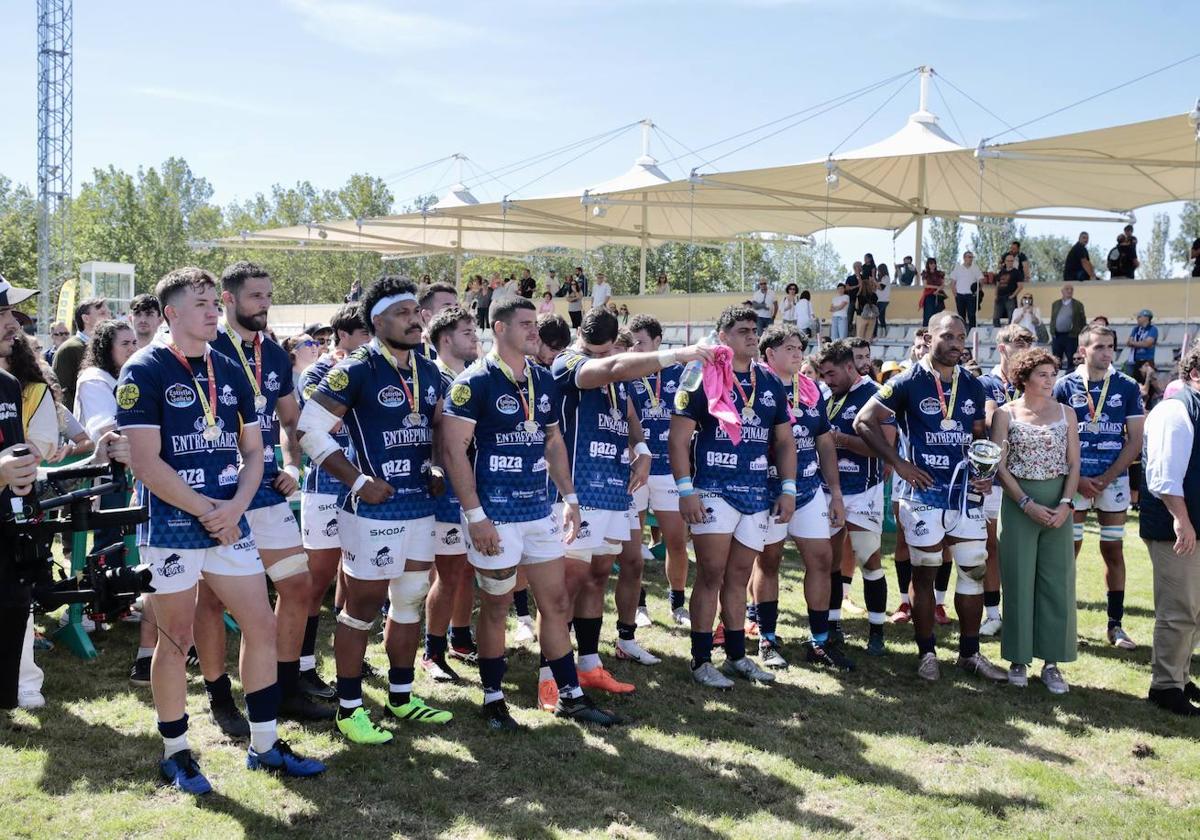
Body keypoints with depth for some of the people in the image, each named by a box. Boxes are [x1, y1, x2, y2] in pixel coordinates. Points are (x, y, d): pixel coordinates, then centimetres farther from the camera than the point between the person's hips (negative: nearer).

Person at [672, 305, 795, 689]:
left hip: (757, 493, 5)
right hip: (713, 490, -5)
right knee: (711, 574, -5)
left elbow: (784, 441, 17)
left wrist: (788, 489, 9)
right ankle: (701, 660, 4)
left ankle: (736, 656, 21)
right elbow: (678, 438, -6)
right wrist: (685, 489, -13)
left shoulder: (771, 383, 12)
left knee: (738, 577, 12)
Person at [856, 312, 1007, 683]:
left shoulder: (973, 386, 9)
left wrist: (985, 473, 1)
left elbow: (979, 437, 18)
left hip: (966, 493, 5)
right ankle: (927, 653, 16)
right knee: (925, 573, 5)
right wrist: (899, 464, -11)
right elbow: (864, 422, -7)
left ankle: (969, 653, 19)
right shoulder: (908, 383, -7)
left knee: (975, 570, 7)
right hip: (925, 493, -5)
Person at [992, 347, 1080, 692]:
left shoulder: (1064, 413, 7)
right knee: (1019, 580, 2)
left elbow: (1073, 464, 5)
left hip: (1058, 503, 2)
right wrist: (1027, 505, -13)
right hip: (1018, 502, -2)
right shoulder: (1006, 414, -1)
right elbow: (1000, 466, -4)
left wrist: (1065, 504, -9)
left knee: (1057, 580, 2)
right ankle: (1019, 659, 12)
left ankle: (1051, 662, 10)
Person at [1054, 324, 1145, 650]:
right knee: (1069, 550, 2)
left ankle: (1116, 624, 13)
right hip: (1074, 480, -1)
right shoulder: (1065, 386, 0)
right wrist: (1079, 479, -10)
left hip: (1113, 479, 1)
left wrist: (1105, 478, -8)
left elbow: (1135, 441, 1)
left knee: (1113, 551, 6)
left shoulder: (1127, 387, 2)